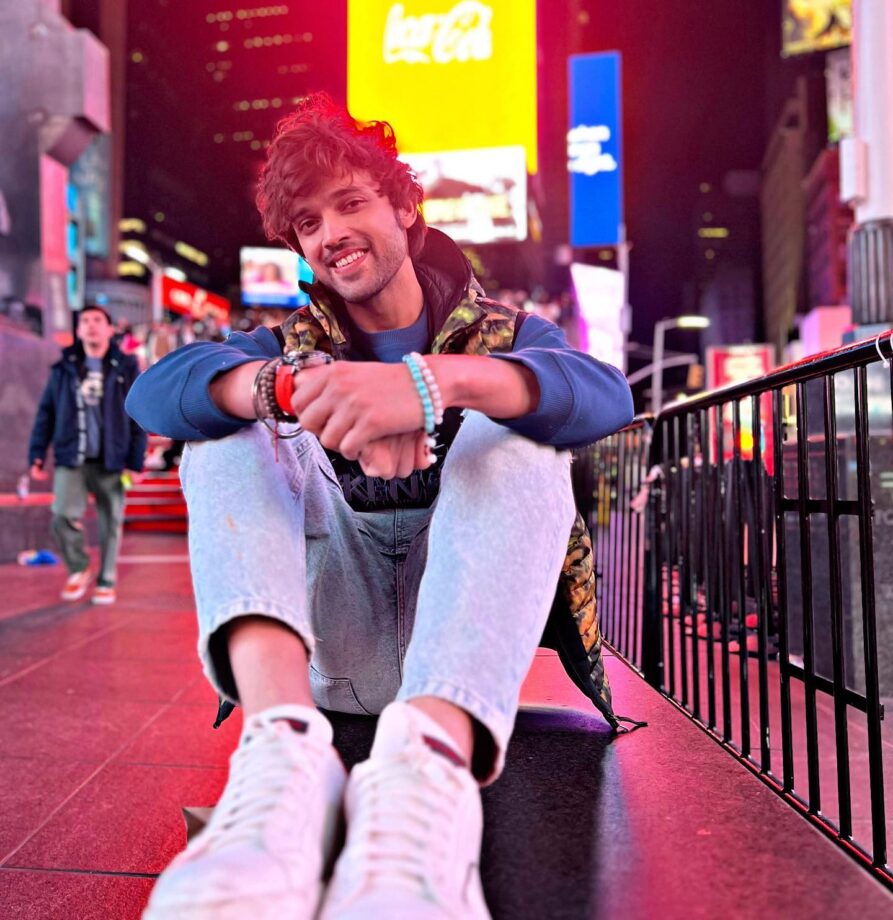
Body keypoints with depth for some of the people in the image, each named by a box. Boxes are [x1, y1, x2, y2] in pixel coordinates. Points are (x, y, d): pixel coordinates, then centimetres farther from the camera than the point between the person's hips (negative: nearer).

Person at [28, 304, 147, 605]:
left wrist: (135, 461, -6)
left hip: (111, 461, -1)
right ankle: (78, 569, 16)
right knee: (64, 517, -11)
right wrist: (37, 454, 2)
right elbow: (46, 412, 9)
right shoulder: (64, 367, 8)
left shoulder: (126, 367, 2)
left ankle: (106, 582, 21)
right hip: (70, 459, 1)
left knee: (111, 523, 5)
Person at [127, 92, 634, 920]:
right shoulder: (294, 342, 13)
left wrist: (435, 380, -36)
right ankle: (284, 739, -37)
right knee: (229, 429, -12)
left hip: (460, 641, -1)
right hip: (331, 645, 2)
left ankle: (431, 754, -44)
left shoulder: (498, 330, 8)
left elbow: (608, 396, -17)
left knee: (515, 430, -21)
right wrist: (292, 386, -31)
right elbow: (153, 391, -10)